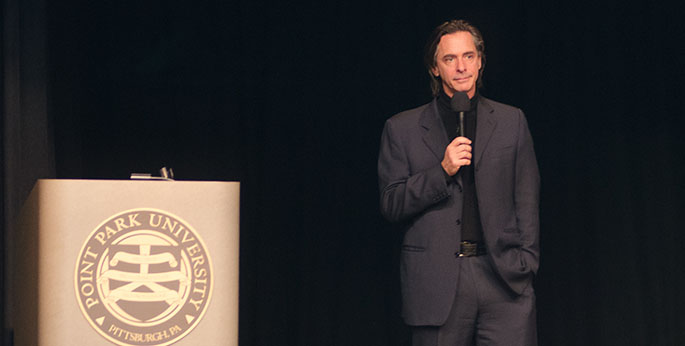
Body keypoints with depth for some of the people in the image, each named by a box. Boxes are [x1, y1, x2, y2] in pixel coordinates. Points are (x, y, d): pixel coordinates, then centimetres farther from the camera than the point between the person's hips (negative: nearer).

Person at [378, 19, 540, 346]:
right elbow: (390, 205, 3)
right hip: (436, 283, 0)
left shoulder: (511, 121, 13)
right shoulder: (402, 128, 9)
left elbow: (527, 201, 13)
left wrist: (525, 262, 3)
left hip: (503, 278, 1)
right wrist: (443, 171, -10)